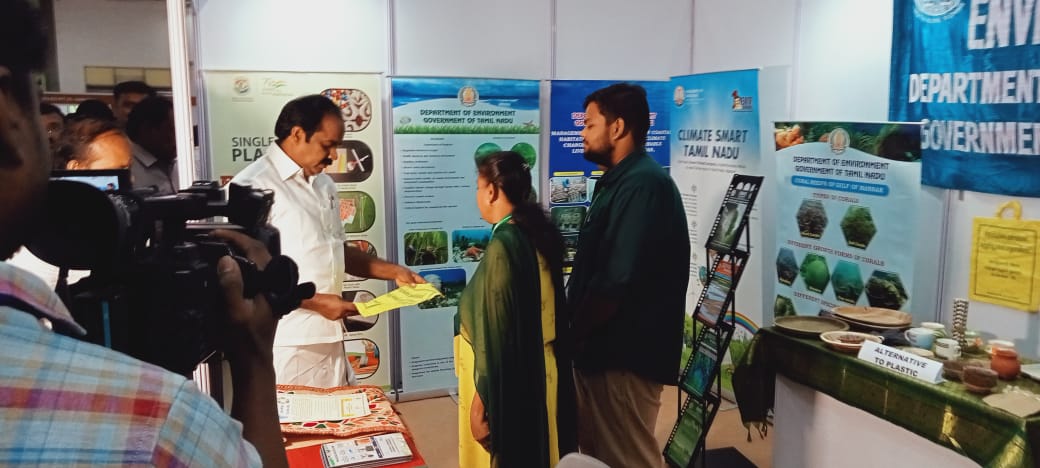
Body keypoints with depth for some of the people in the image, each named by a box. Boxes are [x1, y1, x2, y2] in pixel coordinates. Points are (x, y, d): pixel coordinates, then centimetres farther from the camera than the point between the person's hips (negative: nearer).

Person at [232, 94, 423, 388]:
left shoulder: (323, 184, 12)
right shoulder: (253, 186, -13)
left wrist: (393, 272, 10)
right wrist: (315, 301, -18)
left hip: (328, 338, 7)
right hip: (284, 346, -7)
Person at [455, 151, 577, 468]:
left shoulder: (503, 244, -21)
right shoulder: (542, 233, 3)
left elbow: (495, 330, -21)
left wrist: (481, 400, -15)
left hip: (508, 382, -8)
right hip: (540, 372, 8)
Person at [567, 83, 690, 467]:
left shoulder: (643, 184, -20)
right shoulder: (620, 181, 14)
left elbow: (618, 281, -26)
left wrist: (571, 331, -13)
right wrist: (576, 328, 7)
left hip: (625, 354, -10)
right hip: (606, 348, 10)